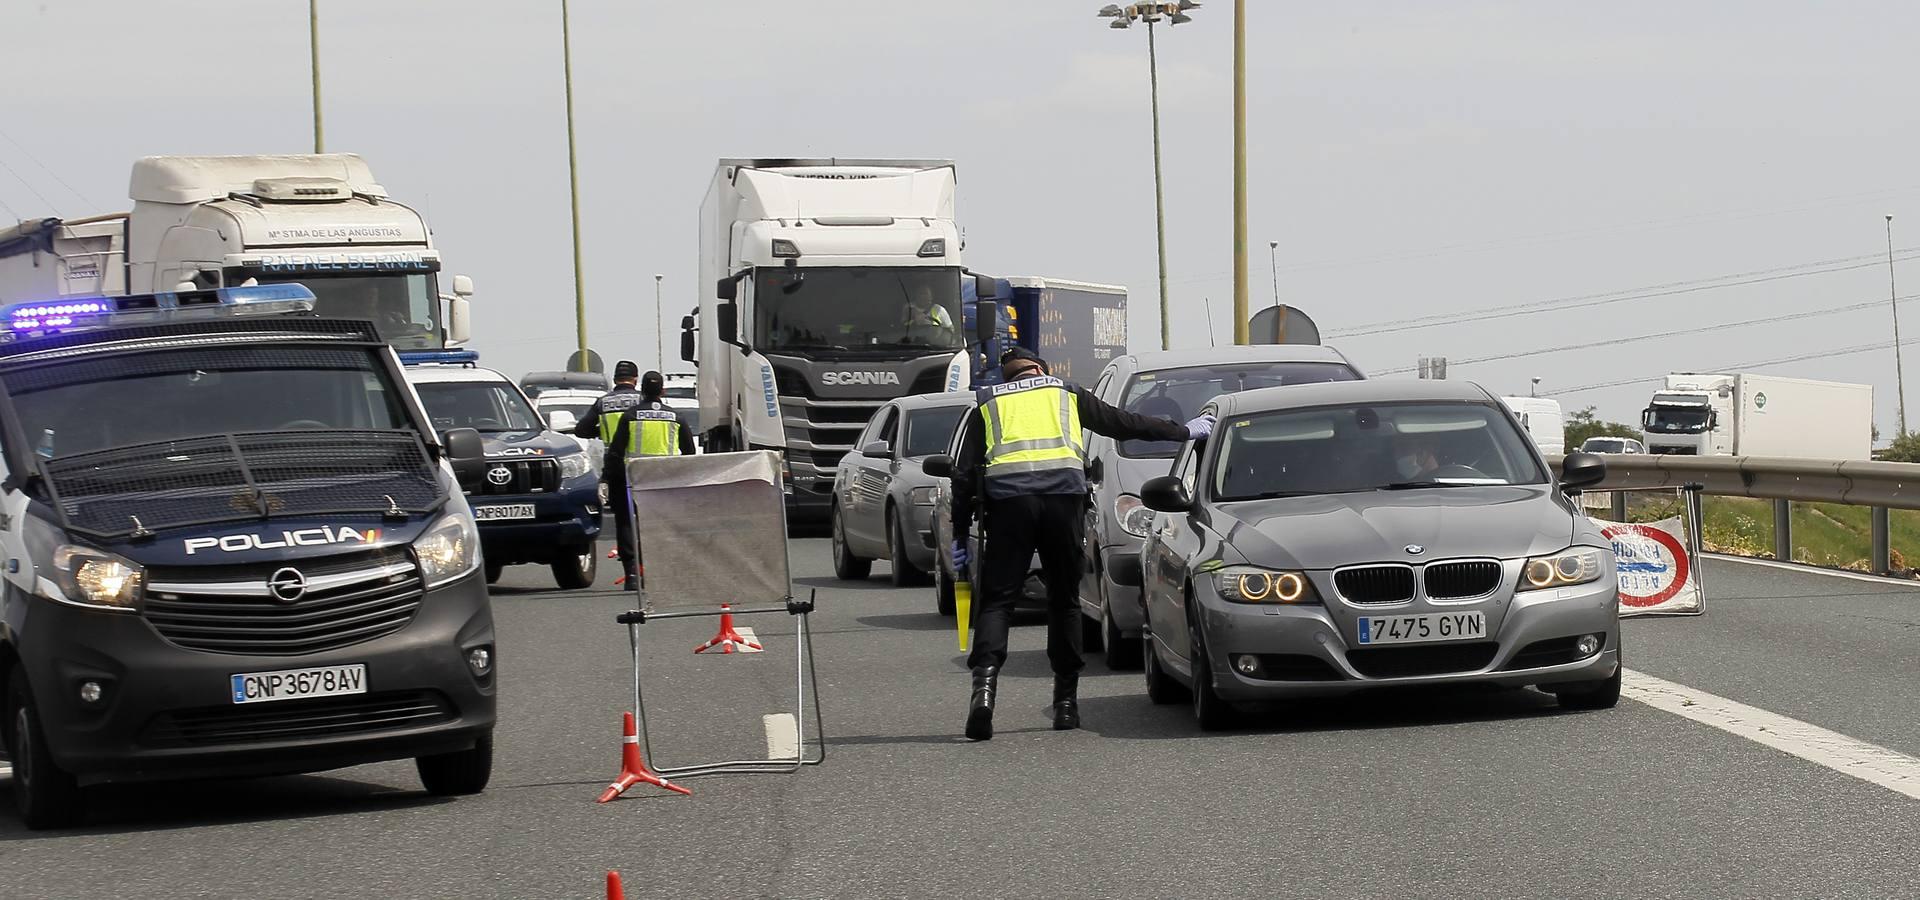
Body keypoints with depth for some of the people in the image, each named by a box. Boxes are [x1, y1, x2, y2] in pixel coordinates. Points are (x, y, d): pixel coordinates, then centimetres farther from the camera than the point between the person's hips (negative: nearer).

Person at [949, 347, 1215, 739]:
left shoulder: (986, 407, 24)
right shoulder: (1066, 395, 25)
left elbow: (963, 475, 15)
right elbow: (1126, 424, 29)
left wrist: (960, 536, 17)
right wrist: (1185, 431, 40)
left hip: (1007, 499, 0)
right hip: (1064, 494, 1)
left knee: (996, 599, -1)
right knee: (1064, 599, 12)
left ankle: (985, 681, -25)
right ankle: (1066, 702, 14)